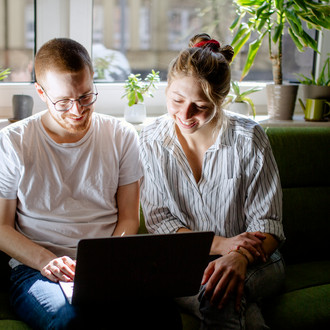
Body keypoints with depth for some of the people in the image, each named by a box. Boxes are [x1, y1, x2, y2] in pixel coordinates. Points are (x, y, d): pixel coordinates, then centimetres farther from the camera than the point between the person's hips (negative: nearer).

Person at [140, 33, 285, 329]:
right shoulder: (152, 141, -2)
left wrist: (238, 258, -29)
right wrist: (220, 244, -16)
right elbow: (158, 219, -1)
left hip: (253, 261, 0)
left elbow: (267, 225, -7)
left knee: (218, 296, -33)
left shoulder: (248, 138, -7)